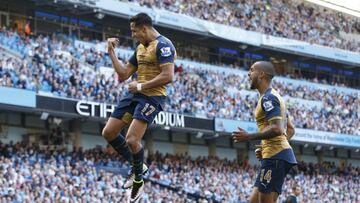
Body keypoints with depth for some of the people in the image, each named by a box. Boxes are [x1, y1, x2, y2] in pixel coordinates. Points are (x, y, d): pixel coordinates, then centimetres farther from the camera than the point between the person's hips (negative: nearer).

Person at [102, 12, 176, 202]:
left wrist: (141, 86, -17)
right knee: (108, 132, 7)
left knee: (131, 140, -19)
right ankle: (138, 165, 20)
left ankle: (138, 180, 5)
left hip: (152, 97, -10)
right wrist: (111, 52, 12)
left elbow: (168, 76, -23)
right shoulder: (140, 47, 16)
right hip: (135, 94, 10)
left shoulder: (163, 45, -13)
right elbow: (123, 74, 19)